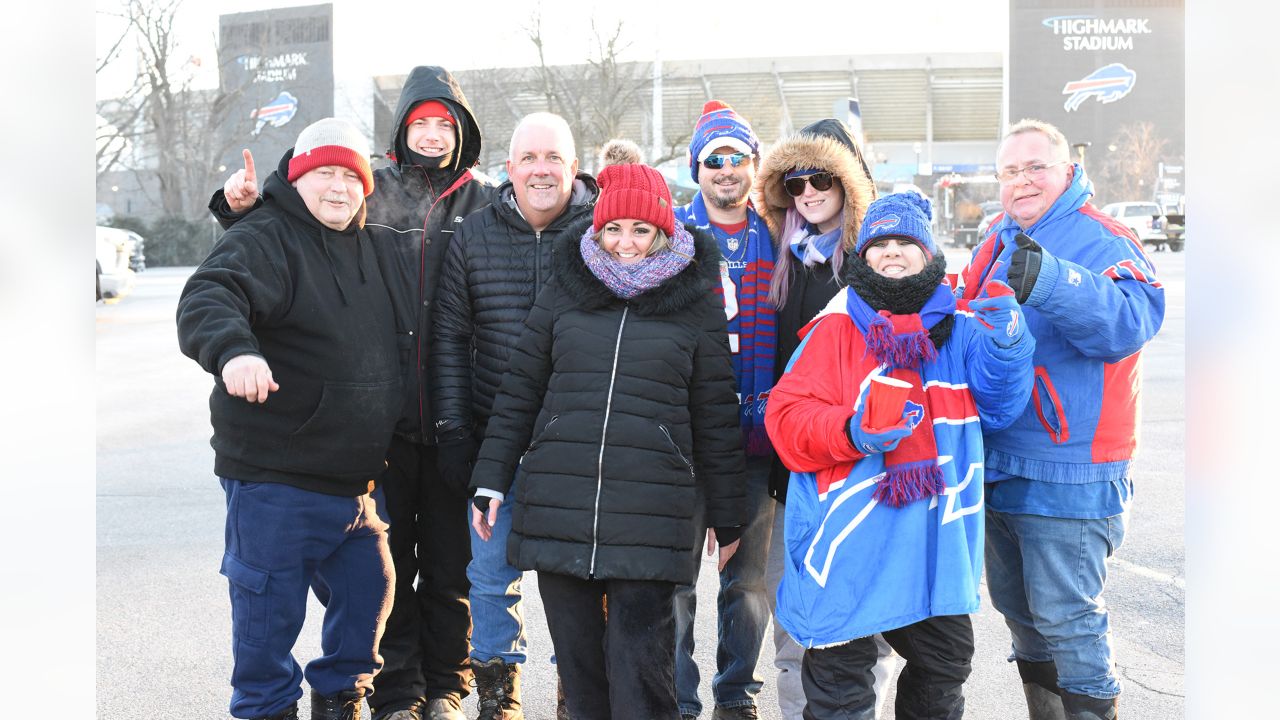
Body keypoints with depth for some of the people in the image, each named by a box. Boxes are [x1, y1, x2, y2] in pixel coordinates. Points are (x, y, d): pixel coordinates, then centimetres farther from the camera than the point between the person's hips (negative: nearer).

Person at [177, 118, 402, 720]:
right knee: (271, 605, 2)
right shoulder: (263, 240, -10)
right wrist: (234, 349, -49)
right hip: (276, 478, -7)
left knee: (367, 592, 16)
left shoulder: (368, 247, 13)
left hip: (358, 478, 7)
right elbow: (207, 299, -29)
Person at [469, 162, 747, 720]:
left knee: (640, 670, -5)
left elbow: (716, 418, 7)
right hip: (557, 508, 3)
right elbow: (519, 393, 13)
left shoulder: (696, 305, 6)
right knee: (576, 658, 9)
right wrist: (491, 481, 8)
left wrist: (728, 519, 9)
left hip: (650, 518, -2)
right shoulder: (563, 293, 10)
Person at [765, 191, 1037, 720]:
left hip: (934, 544, 4)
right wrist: (852, 433, -25)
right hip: (849, 541, -4)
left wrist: (1006, 346, -19)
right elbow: (787, 418, -8)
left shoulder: (960, 329, 9)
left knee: (945, 663, 21)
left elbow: (1000, 404, 0)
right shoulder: (836, 328, -3)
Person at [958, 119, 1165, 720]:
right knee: (1015, 605, 18)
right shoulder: (995, 247, 12)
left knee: (1065, 614, -4)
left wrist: (1048, 281, -47)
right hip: (996, 462, 8)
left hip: (1066, 474, -8)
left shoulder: (1101, 241, -12)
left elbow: (1131, 320, -32)